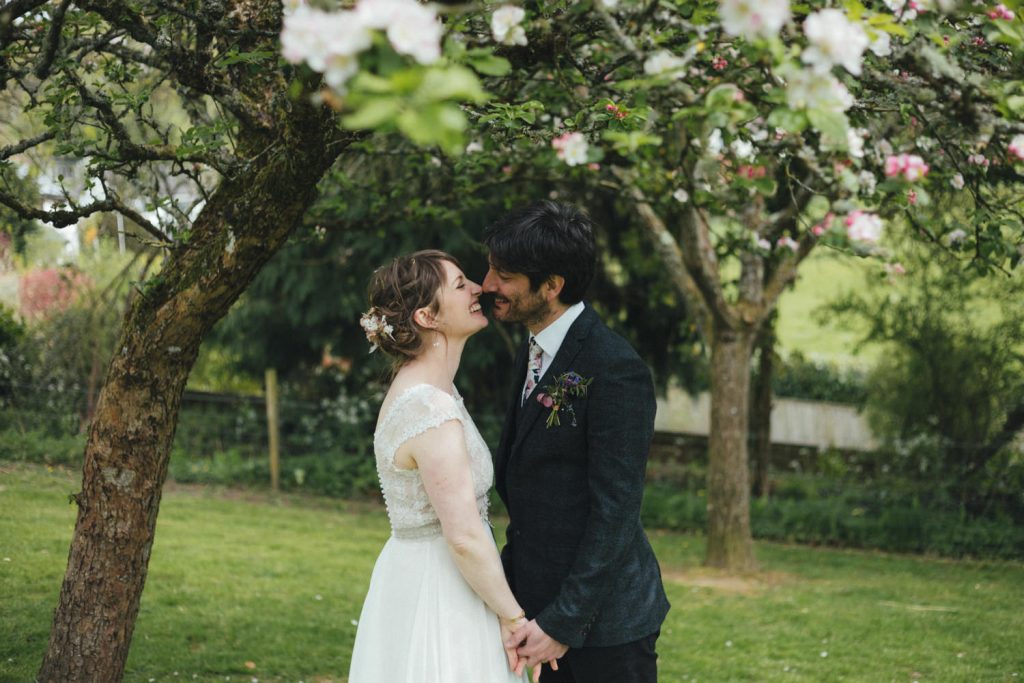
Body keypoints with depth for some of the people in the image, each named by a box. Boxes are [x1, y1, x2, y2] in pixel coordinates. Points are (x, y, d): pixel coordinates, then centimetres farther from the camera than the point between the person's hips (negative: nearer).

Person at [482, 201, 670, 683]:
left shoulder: (615, 370, -19)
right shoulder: (536, 351, 9)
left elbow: (615, 512, -20)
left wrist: (563, 623, -20)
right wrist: (508, 583, 13)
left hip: (604, 620, -8)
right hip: (543, 604, 8)